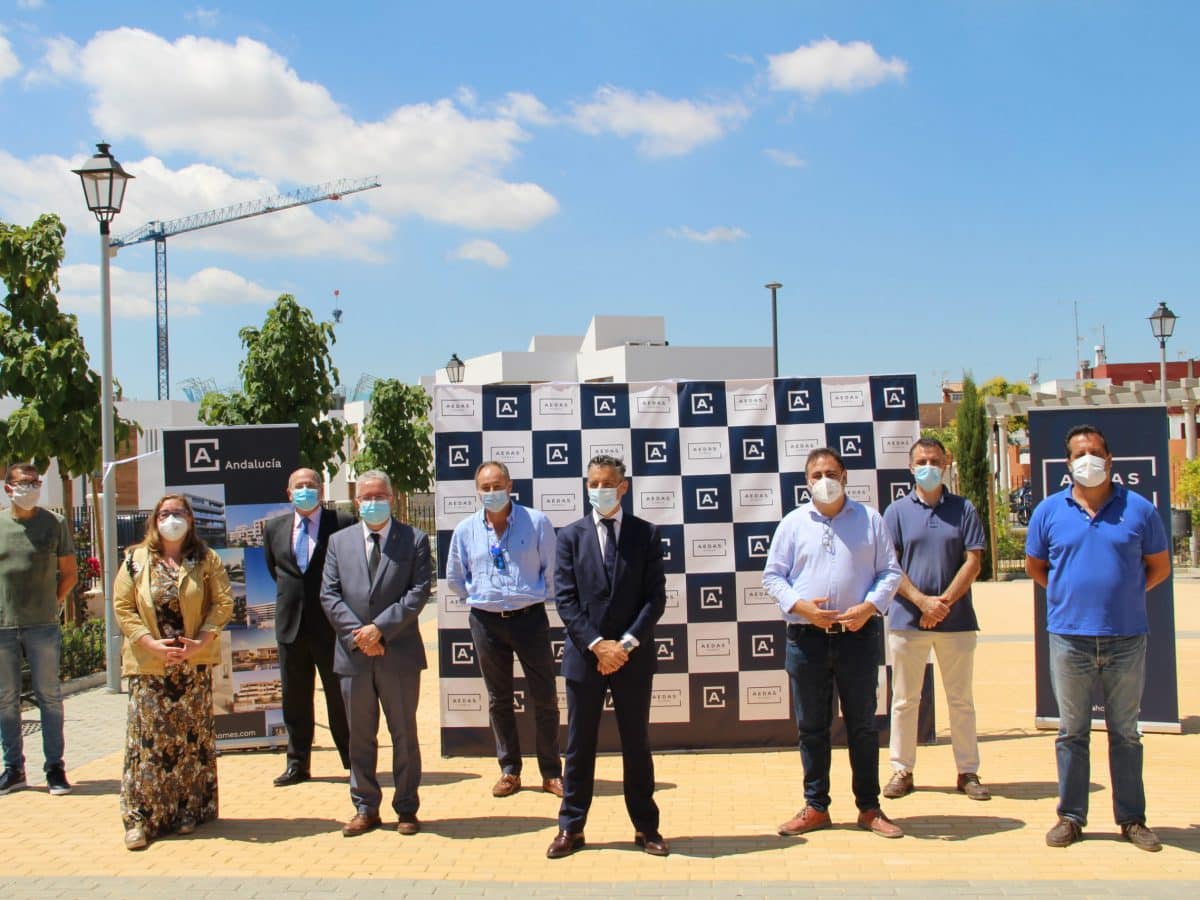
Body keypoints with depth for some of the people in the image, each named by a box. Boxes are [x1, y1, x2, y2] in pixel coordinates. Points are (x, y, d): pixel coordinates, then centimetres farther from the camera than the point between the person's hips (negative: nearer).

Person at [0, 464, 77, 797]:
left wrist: (52, 604, 2)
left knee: (49, 696, 2)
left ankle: (55, 767, 9)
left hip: (42, 626, -2)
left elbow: (69, 573, 9)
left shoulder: (55, 523, 3)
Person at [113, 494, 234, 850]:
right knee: (147, 739, -2)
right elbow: (122, 607, 1)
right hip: (149, 664, 0)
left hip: (194, 664, 1)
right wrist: (150, 643, -11)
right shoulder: (135, 560, 5)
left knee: (193, 738, 5)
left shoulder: (205, 560, 4)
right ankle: (140, 818, 3)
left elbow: (223, 602, 0)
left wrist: (202, 641, -12)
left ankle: (189, 811, 15)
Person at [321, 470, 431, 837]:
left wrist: (380, 628, -15)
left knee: (404, 735, 6)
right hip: (353, 655, 3)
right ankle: (365, 808, 20)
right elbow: (329, 595, 3)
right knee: (360, 736, 10)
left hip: (399, 653, -2)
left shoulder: (414, 540, 2)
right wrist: (358, 634, -10)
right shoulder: (339, 541, 10)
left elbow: (418, 592, -7)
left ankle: (406, 809, 16)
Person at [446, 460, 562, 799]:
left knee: (545, 698, 2)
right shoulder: (465, 530, 1)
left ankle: (551, 772, 13)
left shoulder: (537, 522, -7)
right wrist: (479, 598, 11)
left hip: (529, 617, -2)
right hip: (486, 621, 2)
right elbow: (455, 577, 15)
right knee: (499, 700, 11)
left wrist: (540, 596, 3)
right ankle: (509, 771, 21)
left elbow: (552, 569, 2)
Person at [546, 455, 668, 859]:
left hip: (633, 655, 0)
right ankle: (571, 828, 16)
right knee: (579, 745, 7)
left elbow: (656, 597, -2)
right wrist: (597, 644, -12)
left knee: (637, 743, 9)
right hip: (584, 654, 0)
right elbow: (566, 599, -2)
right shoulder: (571, 535, 4)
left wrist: (626, 644, -12)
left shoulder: (646, 534, 3)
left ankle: (645, 826, 19)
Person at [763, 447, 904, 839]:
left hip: (858, 636, -1)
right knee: (812, 727, 7)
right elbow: (772, 575, 5)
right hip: (806, 638, 1)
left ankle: (869, 807, 17)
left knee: (863, 725, 6)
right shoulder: (794, 523, 5)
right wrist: (801, 605, -11)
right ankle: (815, 807, 17)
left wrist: (869, 607, -11)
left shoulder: (869, 519, 5)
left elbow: (890, 572, 5)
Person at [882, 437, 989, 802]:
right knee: (904, 700, 6)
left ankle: (968, 771, 15)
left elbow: (973, 561, -1)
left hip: (956, 619, 0)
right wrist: (921, 601, -13)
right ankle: (902, 770, 14)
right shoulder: (897, 511, 4)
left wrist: (945, 602, -11)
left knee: (961, 699, 7)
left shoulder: (963, 509, 5)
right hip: (907, 618, 0)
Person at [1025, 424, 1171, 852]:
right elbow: (1034, 566, 13)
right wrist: (1070, 593, 6)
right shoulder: (1050, 511, 2)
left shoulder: (1138, 508, 0)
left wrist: (1124, 593, 2)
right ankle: (1070, 816, 16)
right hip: (1070, 636, 0)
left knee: (1125, 732, 9)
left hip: (1126, 638, 0)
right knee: (1072, 732, 8)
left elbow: (1159, 567, 9)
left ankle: (1132, 818, 18)